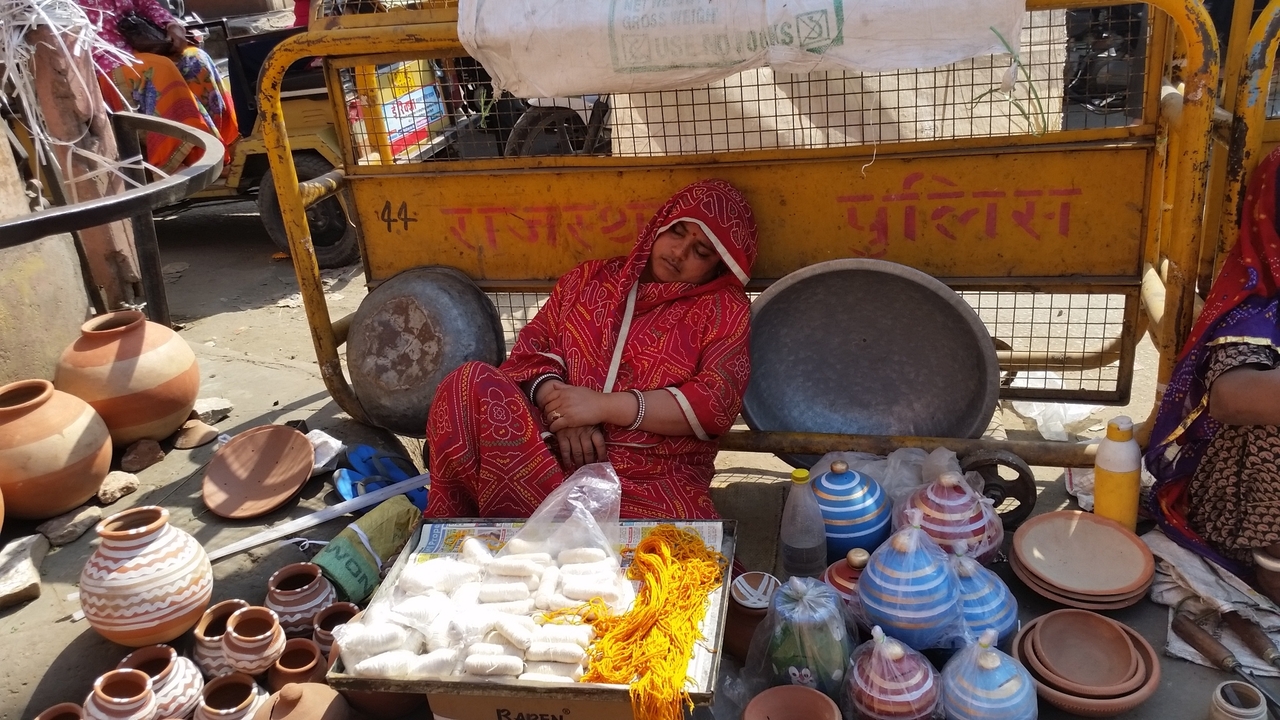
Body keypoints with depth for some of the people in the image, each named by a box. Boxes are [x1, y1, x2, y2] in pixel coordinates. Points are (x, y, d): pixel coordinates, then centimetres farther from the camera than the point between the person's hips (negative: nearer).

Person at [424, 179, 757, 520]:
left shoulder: (725, 309, 9)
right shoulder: (589, 278, 18)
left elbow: (717, 402, -5)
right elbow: (529, 351, 13)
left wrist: (603, 406, -13)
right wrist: (557, 402, -10)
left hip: (654, 481, -2)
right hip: (552, 446, 3)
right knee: (470, 385, -23)